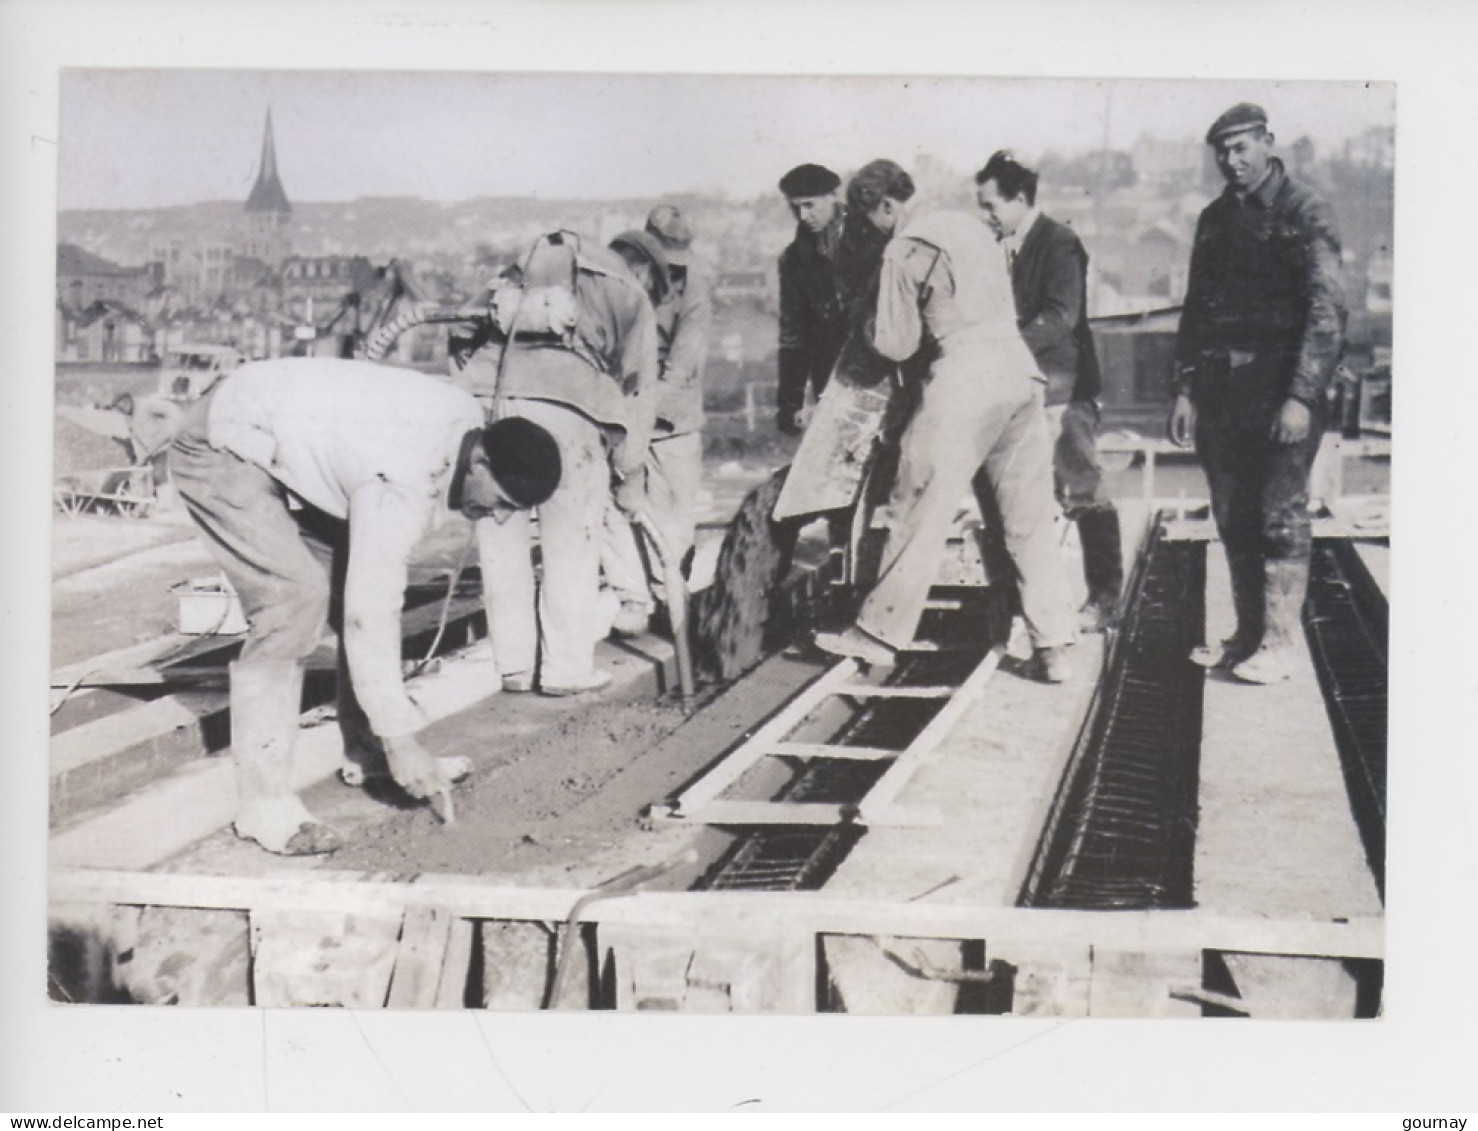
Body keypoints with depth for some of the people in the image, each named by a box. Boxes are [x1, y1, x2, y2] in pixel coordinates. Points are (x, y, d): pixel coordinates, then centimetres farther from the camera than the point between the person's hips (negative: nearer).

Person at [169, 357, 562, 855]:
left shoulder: (470, 422, -7)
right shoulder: (402, 488, -33)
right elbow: (368, 615, -30)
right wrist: (401, 739, -25)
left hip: (284, 441, 10)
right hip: (222, 449, -10)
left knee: (356, 577, 5)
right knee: (295, 595, -23)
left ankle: (367, 752, 15)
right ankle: (263, 802, -18)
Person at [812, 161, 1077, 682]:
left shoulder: (903, 252, -3)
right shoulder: (970, 227, 18)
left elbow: (896, 344, -3)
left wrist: (875, 327, 17)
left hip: (964, 380, -7)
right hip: (1020, 370, 7)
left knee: (921, 509, 2)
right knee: (1030, 517, 7)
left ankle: (880, 632, 9)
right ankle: (1052, 647, 6)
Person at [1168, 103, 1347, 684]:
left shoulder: (1304, 213, -5)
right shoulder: (1215, 218, 15)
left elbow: (1326, 310, -10)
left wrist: (1302, 396, -17)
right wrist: (1185, 388, 10)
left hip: (1281, 387, -6)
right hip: (1220, 389, 6)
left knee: (1280, 516, -4)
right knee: (1233, 519, 9)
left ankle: (1280, 644, 2)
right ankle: (1247, 635, 18)